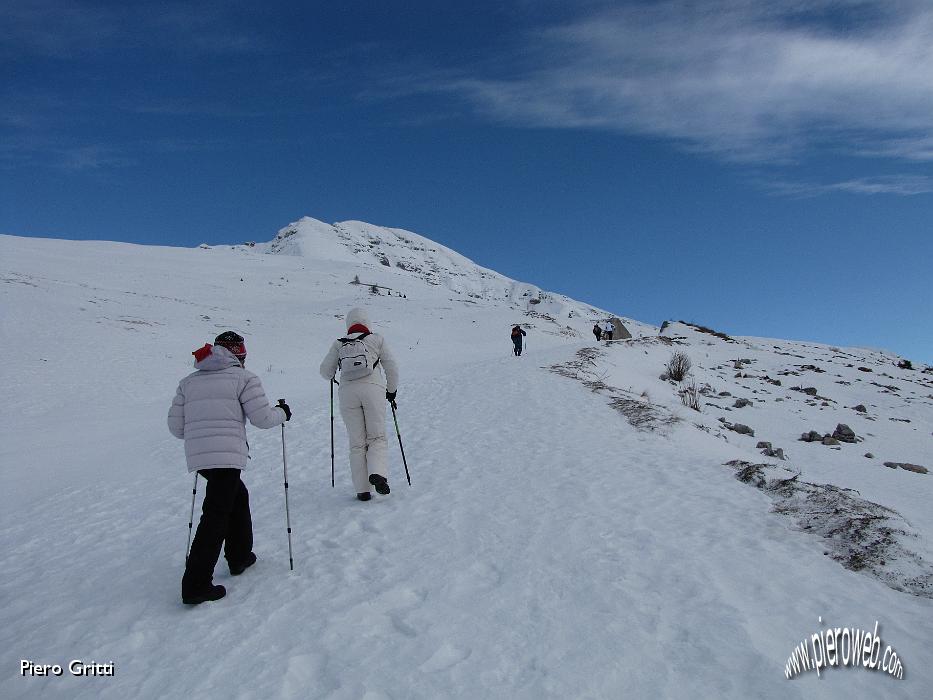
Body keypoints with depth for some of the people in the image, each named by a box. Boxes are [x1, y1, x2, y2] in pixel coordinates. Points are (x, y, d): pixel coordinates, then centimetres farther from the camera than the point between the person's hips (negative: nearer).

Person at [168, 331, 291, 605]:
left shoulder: (189, 381, 17)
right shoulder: (243, 377, 0)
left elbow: (176, 425, 14)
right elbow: (262, 417, -5)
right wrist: (282, 412, 15)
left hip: (196, 456, 7)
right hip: (227, 456, -7)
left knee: (238, 495, 25)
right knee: (216, 516, -3)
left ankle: (240, 556, 32)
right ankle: (196, 585, -4)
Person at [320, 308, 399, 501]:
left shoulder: (338, 344, 15)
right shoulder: (377, 339, 12)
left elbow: (325, 371, 16)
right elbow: (392, 368, 9)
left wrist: (332, 377, 38)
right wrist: (392, 391, 22)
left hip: (347, 392, 2)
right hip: (373, 389, -1)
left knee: (357, 443, 7)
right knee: (377, 437, 5)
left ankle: (362, 490, 3)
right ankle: (377, 473, -21)